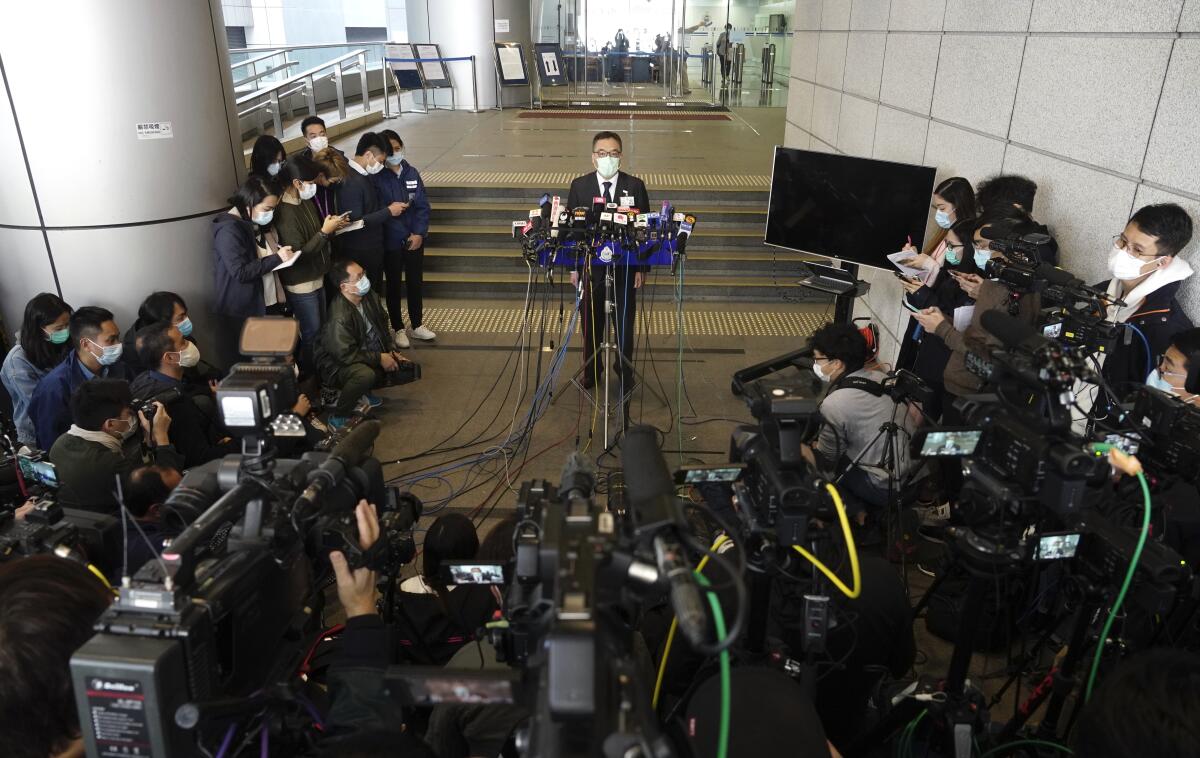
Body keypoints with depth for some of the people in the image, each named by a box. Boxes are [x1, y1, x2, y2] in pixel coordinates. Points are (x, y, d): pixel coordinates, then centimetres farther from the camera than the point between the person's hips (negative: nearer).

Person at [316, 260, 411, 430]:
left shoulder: (370, 297, -6)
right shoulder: (339, 317, -31)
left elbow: (382, 327, 11)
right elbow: (346, 355, -28)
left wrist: (390, 352, 0)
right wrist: (379, 358, -22)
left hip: (367, 354, 8)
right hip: (338, 364, -8)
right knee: (366, 374, -40)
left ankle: (363, 391, 11)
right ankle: (338, 417, -18)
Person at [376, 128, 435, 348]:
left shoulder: (412, 173, 0)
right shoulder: (377, 178, -12)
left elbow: (423, 206, -1)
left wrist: (418, 234, -12)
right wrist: (405, 236, -16)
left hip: (415, 238, 4)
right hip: (391, 241, -3)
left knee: (415, 282, 14)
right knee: (394, 285, 10)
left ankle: (418, 325, 30)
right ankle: (399, 329, 23)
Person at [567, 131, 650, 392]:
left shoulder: (635, 186, -4)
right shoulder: (579, 186, -2)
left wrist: (642, 268, -5)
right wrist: (573, 267, -1)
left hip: (625, 266, -1)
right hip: (590, 265, 1)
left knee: (624, 322, 9)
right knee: (591, 322, 13)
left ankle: (625, 375, 25)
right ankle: (591, 372, 32)